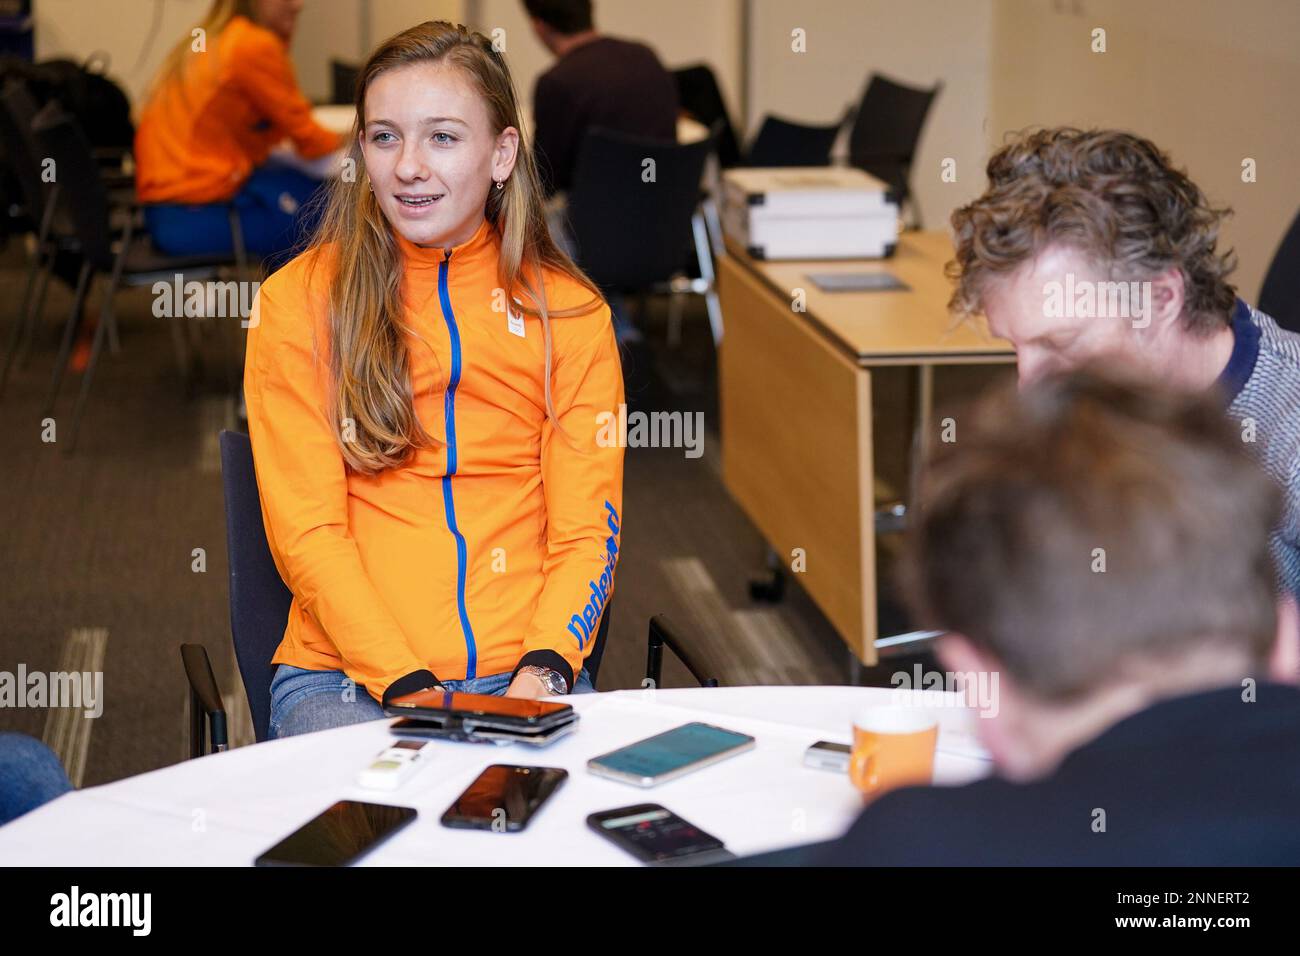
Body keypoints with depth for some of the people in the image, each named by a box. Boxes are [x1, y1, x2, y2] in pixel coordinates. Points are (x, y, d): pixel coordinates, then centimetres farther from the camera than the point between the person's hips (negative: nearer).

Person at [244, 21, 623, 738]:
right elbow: (305, 531, -3)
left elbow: (587, 531, 4)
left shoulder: (569, 311, 9)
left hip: (528, 680, 2)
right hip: (345, 677, -2)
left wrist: (543, 672, -15)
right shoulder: (298, 303, 4)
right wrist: (405, 684, -17)